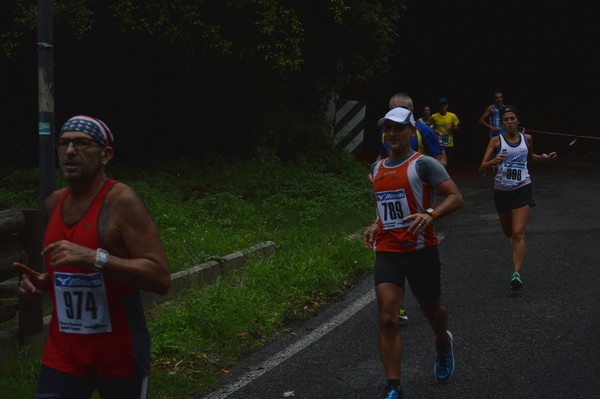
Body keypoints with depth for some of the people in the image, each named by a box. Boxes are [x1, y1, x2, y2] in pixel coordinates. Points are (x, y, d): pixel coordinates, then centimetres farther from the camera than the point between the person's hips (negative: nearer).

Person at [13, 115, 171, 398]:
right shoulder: (54, 203, 6)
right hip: (63, 353, 5)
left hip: (119, 355, -5)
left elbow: (160, 277, -22)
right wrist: (41, 281, 2)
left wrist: (94, 257, -29)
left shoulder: (121, 201, -15)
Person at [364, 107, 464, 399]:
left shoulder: (424, 164, -8)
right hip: (386, 252, 4)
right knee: (387, 320, -10)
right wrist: (376, 225, 12)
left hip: (421, 251, -4)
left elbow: (456, 198, -14)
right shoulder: (377, 169, 12)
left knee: (431, 310, 16)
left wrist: (430, 215, -31)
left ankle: (443, 343, 52)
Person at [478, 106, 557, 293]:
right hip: (502, 191, 1)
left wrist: (546, 157, 6)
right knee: (508, 232, 17)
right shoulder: (496, 141, -7)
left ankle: (517, 274, -18)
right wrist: (493, 162, -32)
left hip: (522, 189, -1)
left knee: (518, 233, -13)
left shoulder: (526, 138, 1)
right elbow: (482, 169, -12)